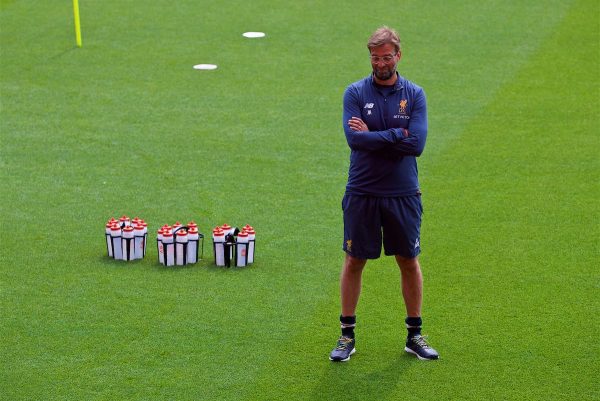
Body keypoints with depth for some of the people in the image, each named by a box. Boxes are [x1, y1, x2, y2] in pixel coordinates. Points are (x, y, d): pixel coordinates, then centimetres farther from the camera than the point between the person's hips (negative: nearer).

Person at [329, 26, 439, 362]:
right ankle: (347, 335, 18)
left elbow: (416, 144, -14)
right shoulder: (356, 93, -3)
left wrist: (373, 136, -13)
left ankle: (415, 334, 22)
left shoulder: (414, 95, -1)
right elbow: (355, 139, -17)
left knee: (409, 262, 9)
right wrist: (396, 135, -15)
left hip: (403, 195, 1)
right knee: (355, 261, 7)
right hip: (362, 193, -1)